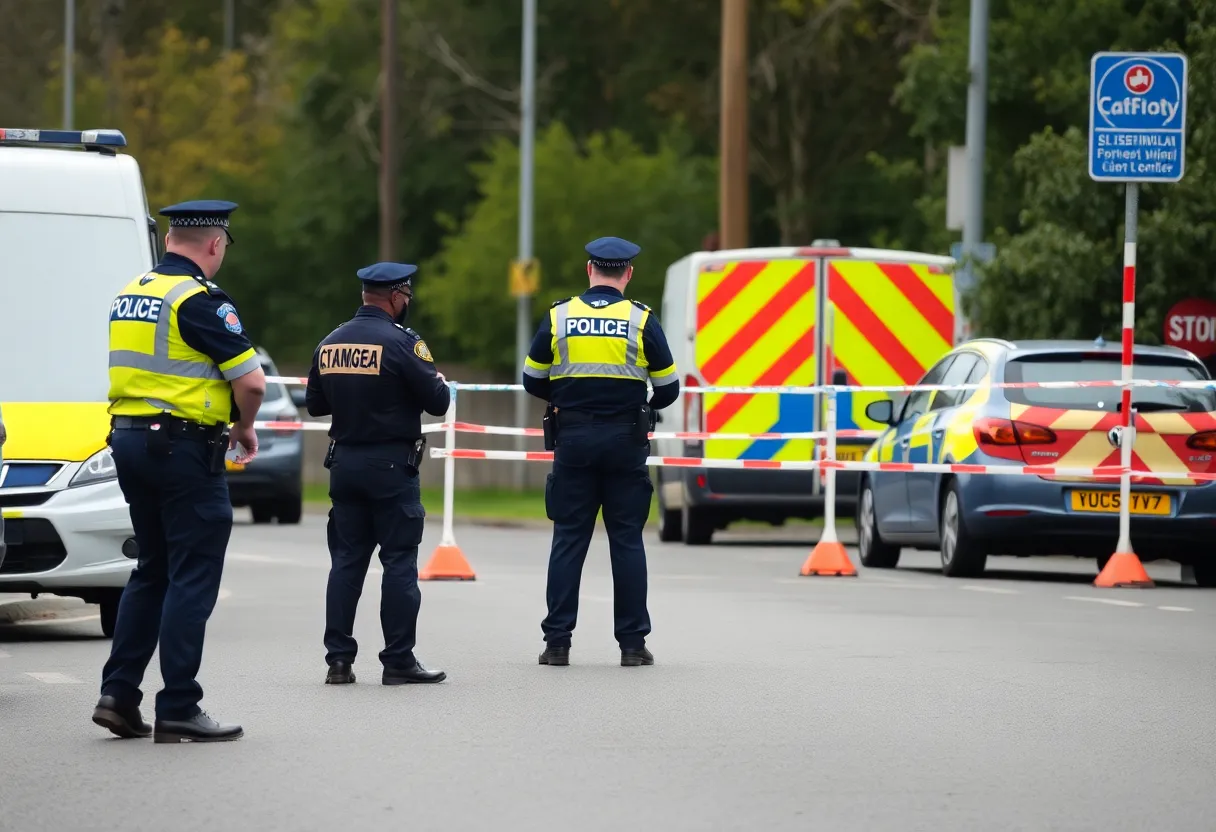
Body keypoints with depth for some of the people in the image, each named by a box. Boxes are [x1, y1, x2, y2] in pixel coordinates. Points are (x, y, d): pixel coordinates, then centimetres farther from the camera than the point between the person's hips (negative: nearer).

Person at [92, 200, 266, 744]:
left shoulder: (130, 295, 12)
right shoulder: (200, 301, -14)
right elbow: (251, 380, -19)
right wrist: (244, 429, 2)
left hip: (127, 437, 8)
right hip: (184, 448, -8)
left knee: (152, 572, 17)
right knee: (192, 578, -3)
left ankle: (119, 693, 12)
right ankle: (178, 710, -3)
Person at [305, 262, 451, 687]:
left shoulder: (329, 344, 6)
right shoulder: (401, 342, -13)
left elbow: (315, 404, 14)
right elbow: (437, 401, -12)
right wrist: (438, 381, 10)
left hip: (344, 461, 6)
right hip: (391, 464, -6)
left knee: (346, 561, 9)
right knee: (399, 563, -1)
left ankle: (338, 659, 7)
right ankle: (399, 660, -1)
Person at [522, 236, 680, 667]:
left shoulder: (558, 317, 2)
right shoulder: (641, 320, -3)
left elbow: (532, 380, 9)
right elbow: (667, 388, 2)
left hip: (574, 439, 1)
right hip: (625, 441, -1)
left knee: (568, 540, 4)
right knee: (627, 541, 4)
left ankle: (557, 641, 1)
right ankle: (633, 642, 3)